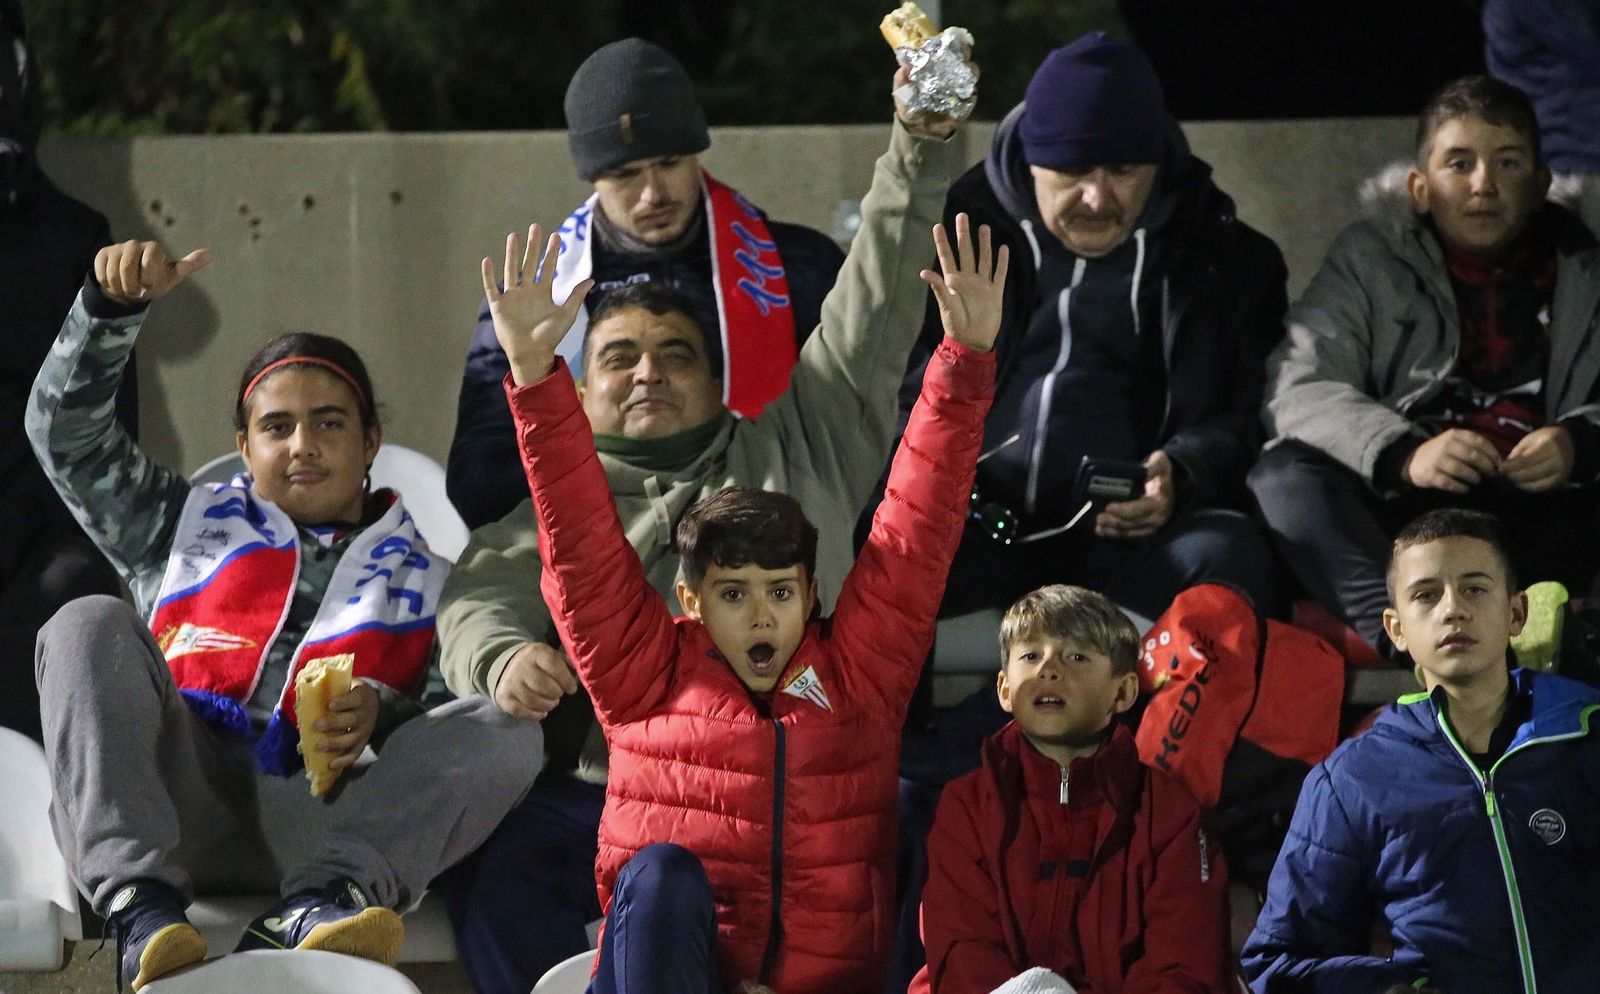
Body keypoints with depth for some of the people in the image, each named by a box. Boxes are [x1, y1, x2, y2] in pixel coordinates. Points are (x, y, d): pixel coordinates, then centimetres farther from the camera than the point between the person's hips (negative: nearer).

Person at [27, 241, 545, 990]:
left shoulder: (422, 578, 26)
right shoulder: (190, 528, 31)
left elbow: (450, 731, 12)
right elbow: (65, 429, 22)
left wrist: (377, 717, -10)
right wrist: (116, 305, 8)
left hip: (314, 824, -1)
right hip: (176, 805, 1)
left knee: (506, 731, -24)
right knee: (90, 625, -23)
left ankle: (311, 913, -50)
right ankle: (140, 909, -43)